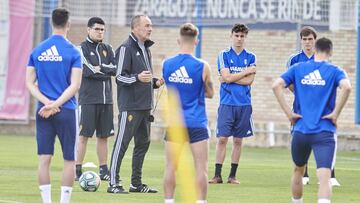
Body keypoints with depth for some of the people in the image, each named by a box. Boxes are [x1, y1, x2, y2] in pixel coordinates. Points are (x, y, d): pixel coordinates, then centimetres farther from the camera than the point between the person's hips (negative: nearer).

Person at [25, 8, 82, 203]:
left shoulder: (37, 50, 6)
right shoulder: (73, 51, -5)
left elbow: (29, 83, 3)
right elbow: (75, 85, -12)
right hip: (66, 111, -3)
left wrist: (47, 103, -5)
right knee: (69, 160, 5)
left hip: (43, 111, 3)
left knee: (44, 159, 3)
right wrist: (55, 105, -11)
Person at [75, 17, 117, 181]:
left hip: (106, 99, 5)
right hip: (88, 99, -5)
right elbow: (87, 71, -15)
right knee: (84, 135, -5)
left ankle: (103, 171, 13)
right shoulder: (82, 48, -2)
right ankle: (77, 171, -3)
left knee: (103, 136, 8)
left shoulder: (107, 49, 15)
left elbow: (115, 68, 0)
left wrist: (100, 68, -13)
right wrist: (107, 72, -8)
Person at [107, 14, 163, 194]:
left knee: (143, 143, 11)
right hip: (130, 106, -9)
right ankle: (113, 183, -7)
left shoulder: (146, 49, 18)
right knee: (122, 143, -9)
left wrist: (155, 82, 10)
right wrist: (137, 78, -28)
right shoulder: (126, 48, -9)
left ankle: (136, 183, 18)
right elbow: (120, 77, -12)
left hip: (145, 106, 9)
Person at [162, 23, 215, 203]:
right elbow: (210, 93, 4)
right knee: (201, 167, 1)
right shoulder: (202, 67, -10)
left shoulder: (166, 64, -2)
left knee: (171, 167, 7)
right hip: (197, 124, -3)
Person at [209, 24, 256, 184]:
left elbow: (249, 81, -4)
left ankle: (233, 175, 10)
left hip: (244, 104, 2)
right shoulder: (224, 55, 3)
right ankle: (217, 175, -4)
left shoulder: (250, 57, 7)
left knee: (238, 140, 5)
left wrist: (230, 77, -8)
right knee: (222, 138, -7)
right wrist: (247, 71, -6)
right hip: (227, 103, -2)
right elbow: (226, 77, -9)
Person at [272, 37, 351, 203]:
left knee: (298, 170, 26)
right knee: (324, 178, -13)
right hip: (325, 132, -3)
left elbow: (277, 85, -3)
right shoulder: (335, 71, 2)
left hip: (301, 131, 3)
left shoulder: (297, 69, 9)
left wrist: (288, 112, 0)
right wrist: (335, 113, -9)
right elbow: (346, 87, -18)